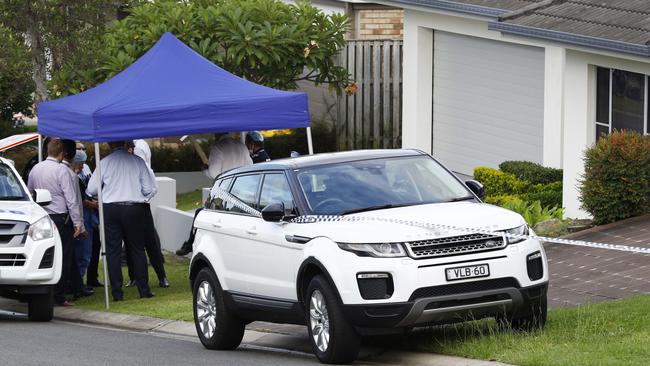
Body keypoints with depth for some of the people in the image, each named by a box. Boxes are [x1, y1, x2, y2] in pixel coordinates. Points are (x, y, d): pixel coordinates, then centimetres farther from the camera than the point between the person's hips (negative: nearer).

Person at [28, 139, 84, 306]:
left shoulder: (35, 169, 6)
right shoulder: (61, 170, -12)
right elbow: (71, 199, -12)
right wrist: (77, 222, -8)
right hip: (60, 218, -6)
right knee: (63, 259, 0)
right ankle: (58, 297, -1)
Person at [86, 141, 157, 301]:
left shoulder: (105, 162, -4)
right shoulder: (137, 161, -2)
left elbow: (91, 190, -2)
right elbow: (150, 189, 0)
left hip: (110, 209, -1)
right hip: (134, 208, 1)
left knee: (113, 251, 5)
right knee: (137, 249, 11)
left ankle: (117, 292, 4)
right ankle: (144, 289, 11)